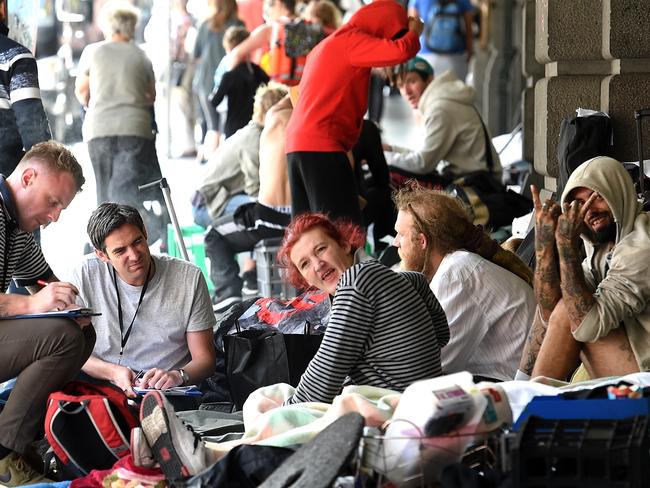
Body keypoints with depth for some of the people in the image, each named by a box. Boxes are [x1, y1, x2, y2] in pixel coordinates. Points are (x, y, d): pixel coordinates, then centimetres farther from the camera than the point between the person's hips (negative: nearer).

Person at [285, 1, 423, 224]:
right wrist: (414, 32, 3)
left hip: (299, 143, 10)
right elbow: (400, 51, -16)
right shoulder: (351, 39, -6)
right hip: (322, 145, -10)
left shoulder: (333, 43, 24)